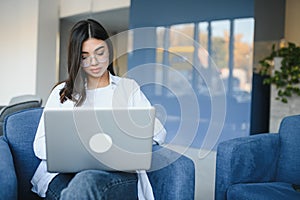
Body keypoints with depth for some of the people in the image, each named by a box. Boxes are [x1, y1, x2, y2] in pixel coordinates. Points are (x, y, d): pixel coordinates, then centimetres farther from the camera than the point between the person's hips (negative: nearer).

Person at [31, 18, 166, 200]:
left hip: (118, 172, 0)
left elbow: (158, 132, 13)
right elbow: (40, 144, 12)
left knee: (88, 181, -39)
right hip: (65, 172, 1)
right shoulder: (62, 93, 22)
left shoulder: (129, 88, 22)